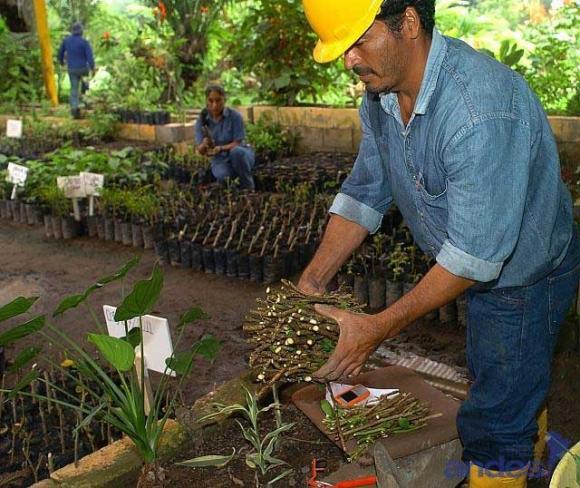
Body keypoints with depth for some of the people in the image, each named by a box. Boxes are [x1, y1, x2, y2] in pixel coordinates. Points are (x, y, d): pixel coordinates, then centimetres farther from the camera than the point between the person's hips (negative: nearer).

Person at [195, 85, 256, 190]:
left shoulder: (235, 116, -15)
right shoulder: (202, 120, -7)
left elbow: (237, 144, -15)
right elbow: (200, 150, -9)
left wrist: (220, 148, -34)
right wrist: (205, 145, -34)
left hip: (241, 155, 0)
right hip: (220, 160, 0)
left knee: (236, 152, -38)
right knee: (223, 177, -36)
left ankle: (249, 187, -16)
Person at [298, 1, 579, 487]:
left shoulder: (481, 109, -38)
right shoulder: (381, 94, -10)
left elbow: (475, 252, -36)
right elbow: (363, 193, -4)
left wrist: (379, 327, -33)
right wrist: (311, 283, -11)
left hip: (525, 275, -8)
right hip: (477, 266, 8)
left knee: (496, 415, 4)